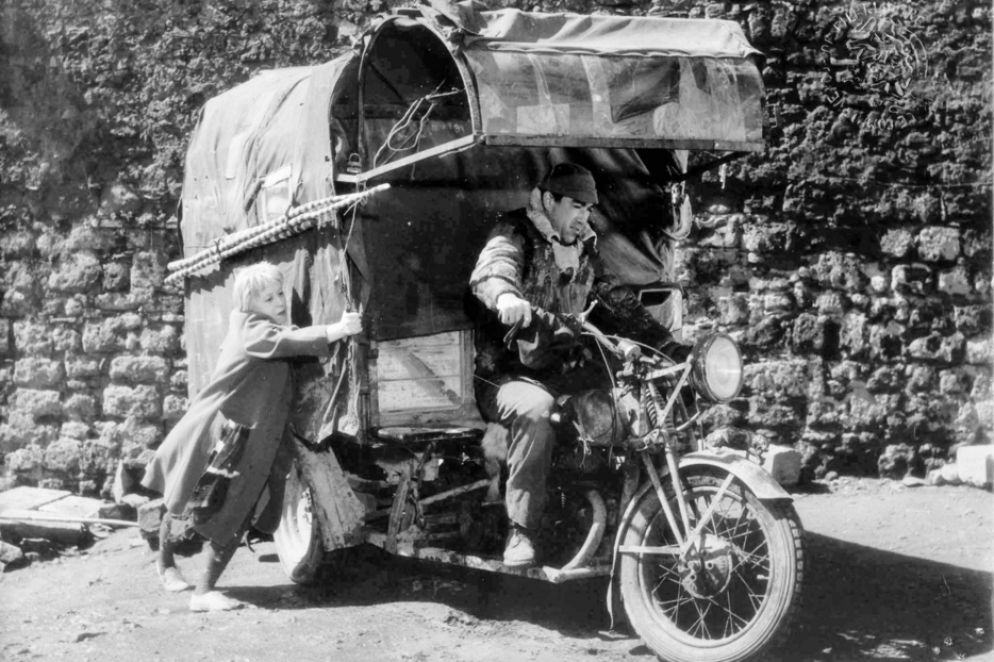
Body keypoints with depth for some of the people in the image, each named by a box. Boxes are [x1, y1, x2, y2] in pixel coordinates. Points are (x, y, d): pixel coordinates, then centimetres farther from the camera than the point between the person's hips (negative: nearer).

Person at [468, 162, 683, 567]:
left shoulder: (584, 249, 17)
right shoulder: (516, 234, -5)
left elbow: (614, 298, 19)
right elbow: (491, 270, -28)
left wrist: (664, 339, 5)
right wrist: (506, 297, -52)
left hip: (565, 369, 6)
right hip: (509, 373, -6)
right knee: (535, 410, -39)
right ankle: (520, 532, -31)